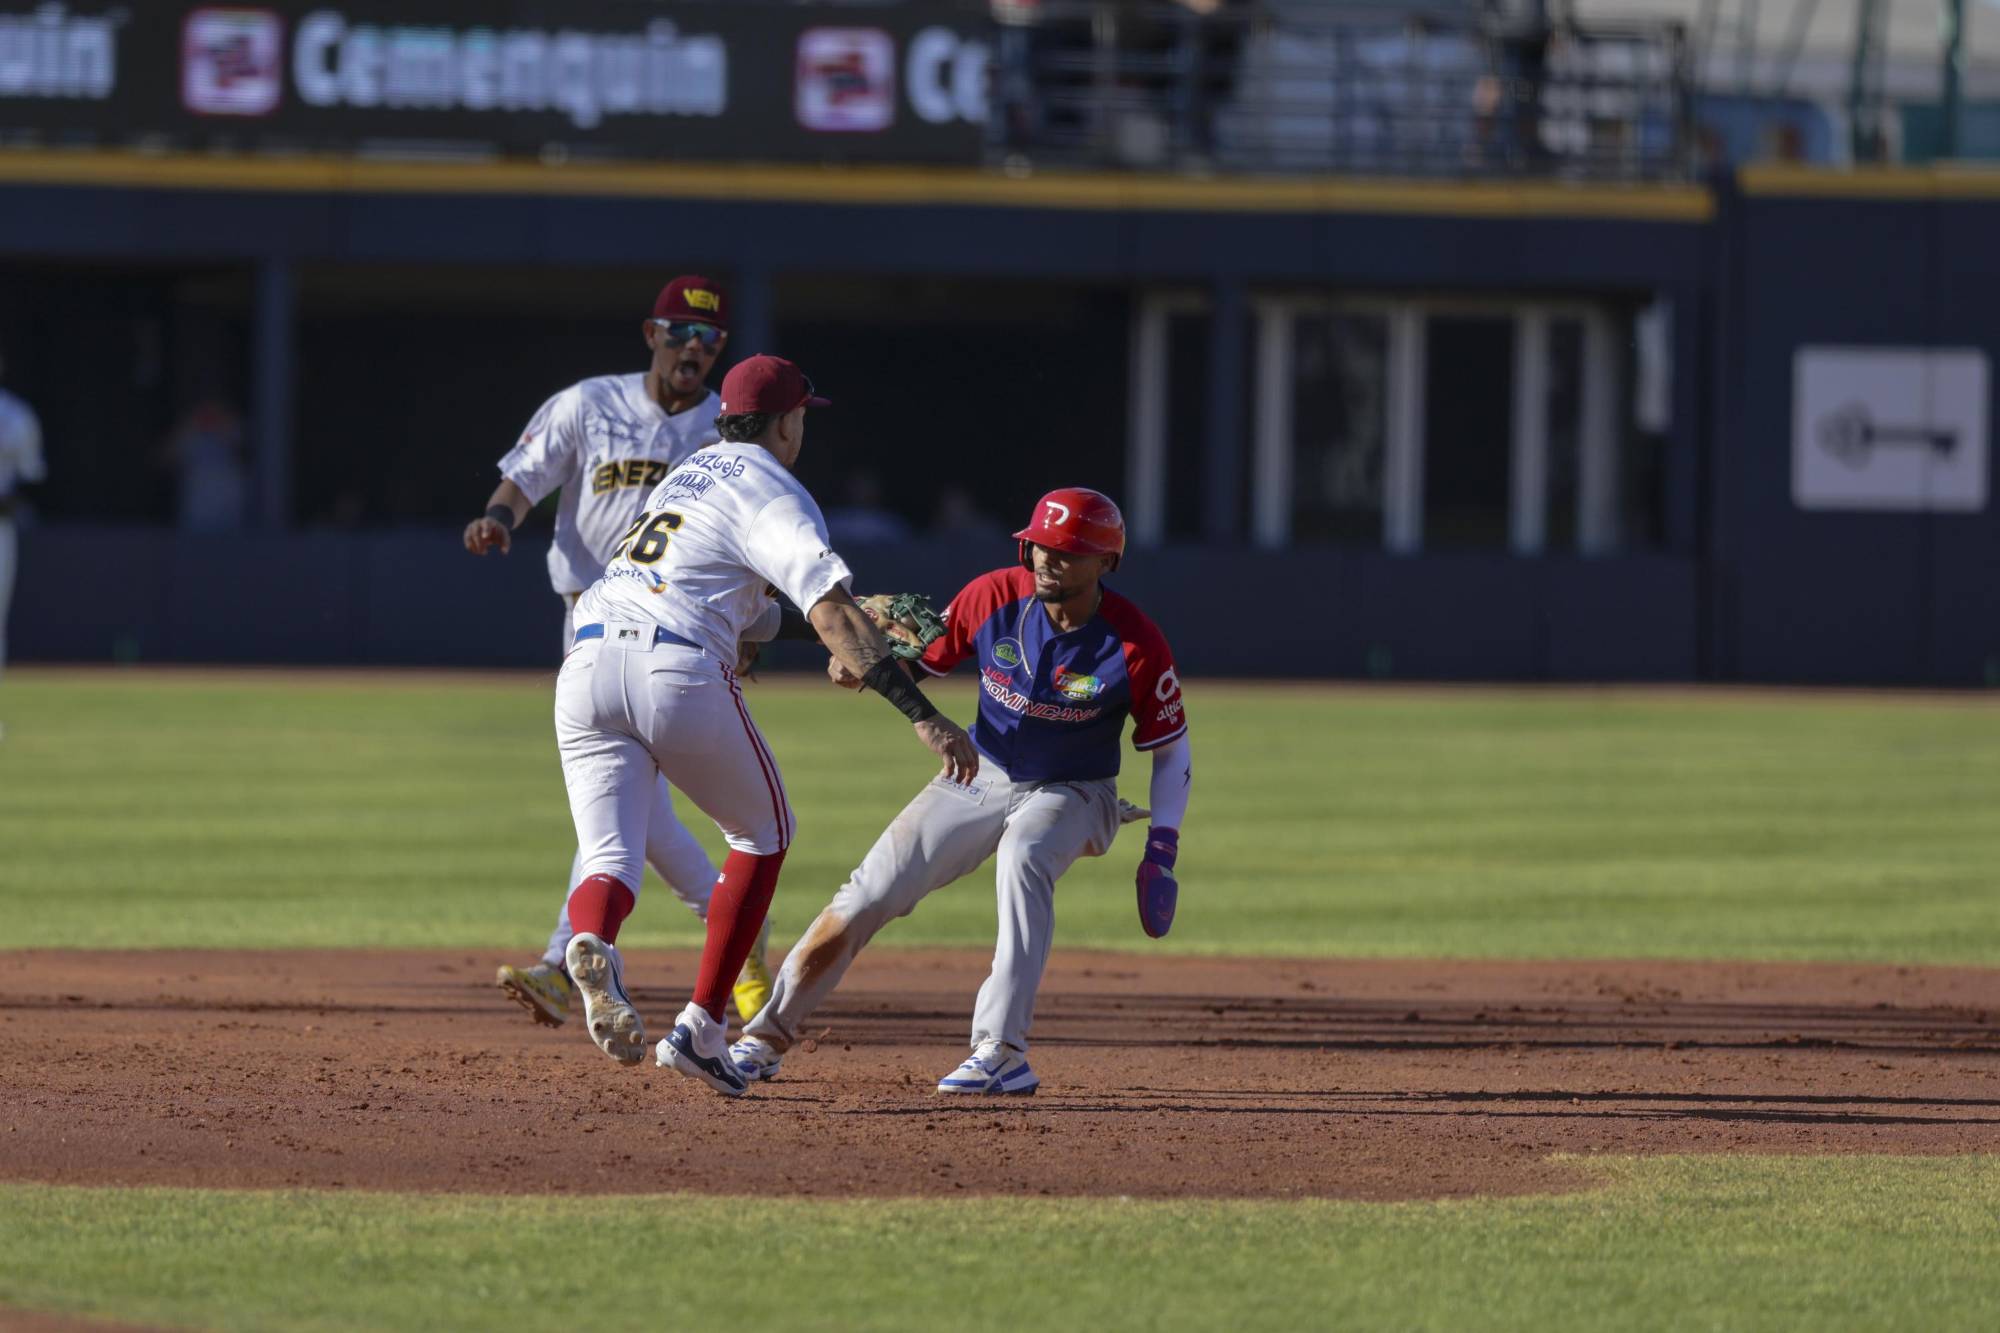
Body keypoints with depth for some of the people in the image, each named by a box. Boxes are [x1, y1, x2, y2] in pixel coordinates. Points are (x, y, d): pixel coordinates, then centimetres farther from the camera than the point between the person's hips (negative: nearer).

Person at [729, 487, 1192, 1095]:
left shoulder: (1136, 646, -21)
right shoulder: (995, 597, -15)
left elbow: (1171, 749, -10)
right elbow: (920, 657, -2)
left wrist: (1162, 848, -20)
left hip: (1072, 793, -3)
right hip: (979, 778, 3)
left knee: (1024, 853, -37)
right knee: (867, 894, -6)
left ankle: (1002, 1053, -36)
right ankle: (766, 1038, 8)